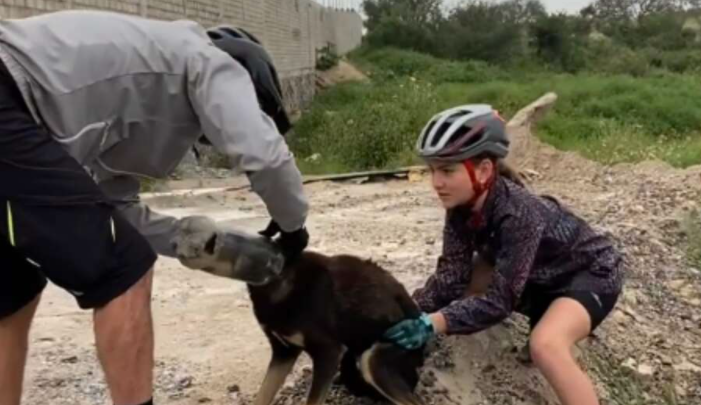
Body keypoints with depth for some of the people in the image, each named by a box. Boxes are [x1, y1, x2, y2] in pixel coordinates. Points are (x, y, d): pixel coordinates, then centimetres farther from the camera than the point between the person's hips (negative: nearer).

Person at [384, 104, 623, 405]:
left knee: (545, 347, -35)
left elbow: (500, 299, -34)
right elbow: (452, 275, -14)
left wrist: (432, 324, -43)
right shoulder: (462, 206, -13)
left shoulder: (518, 215, -35)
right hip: (541, 275, 8)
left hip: (590, 272, -8)